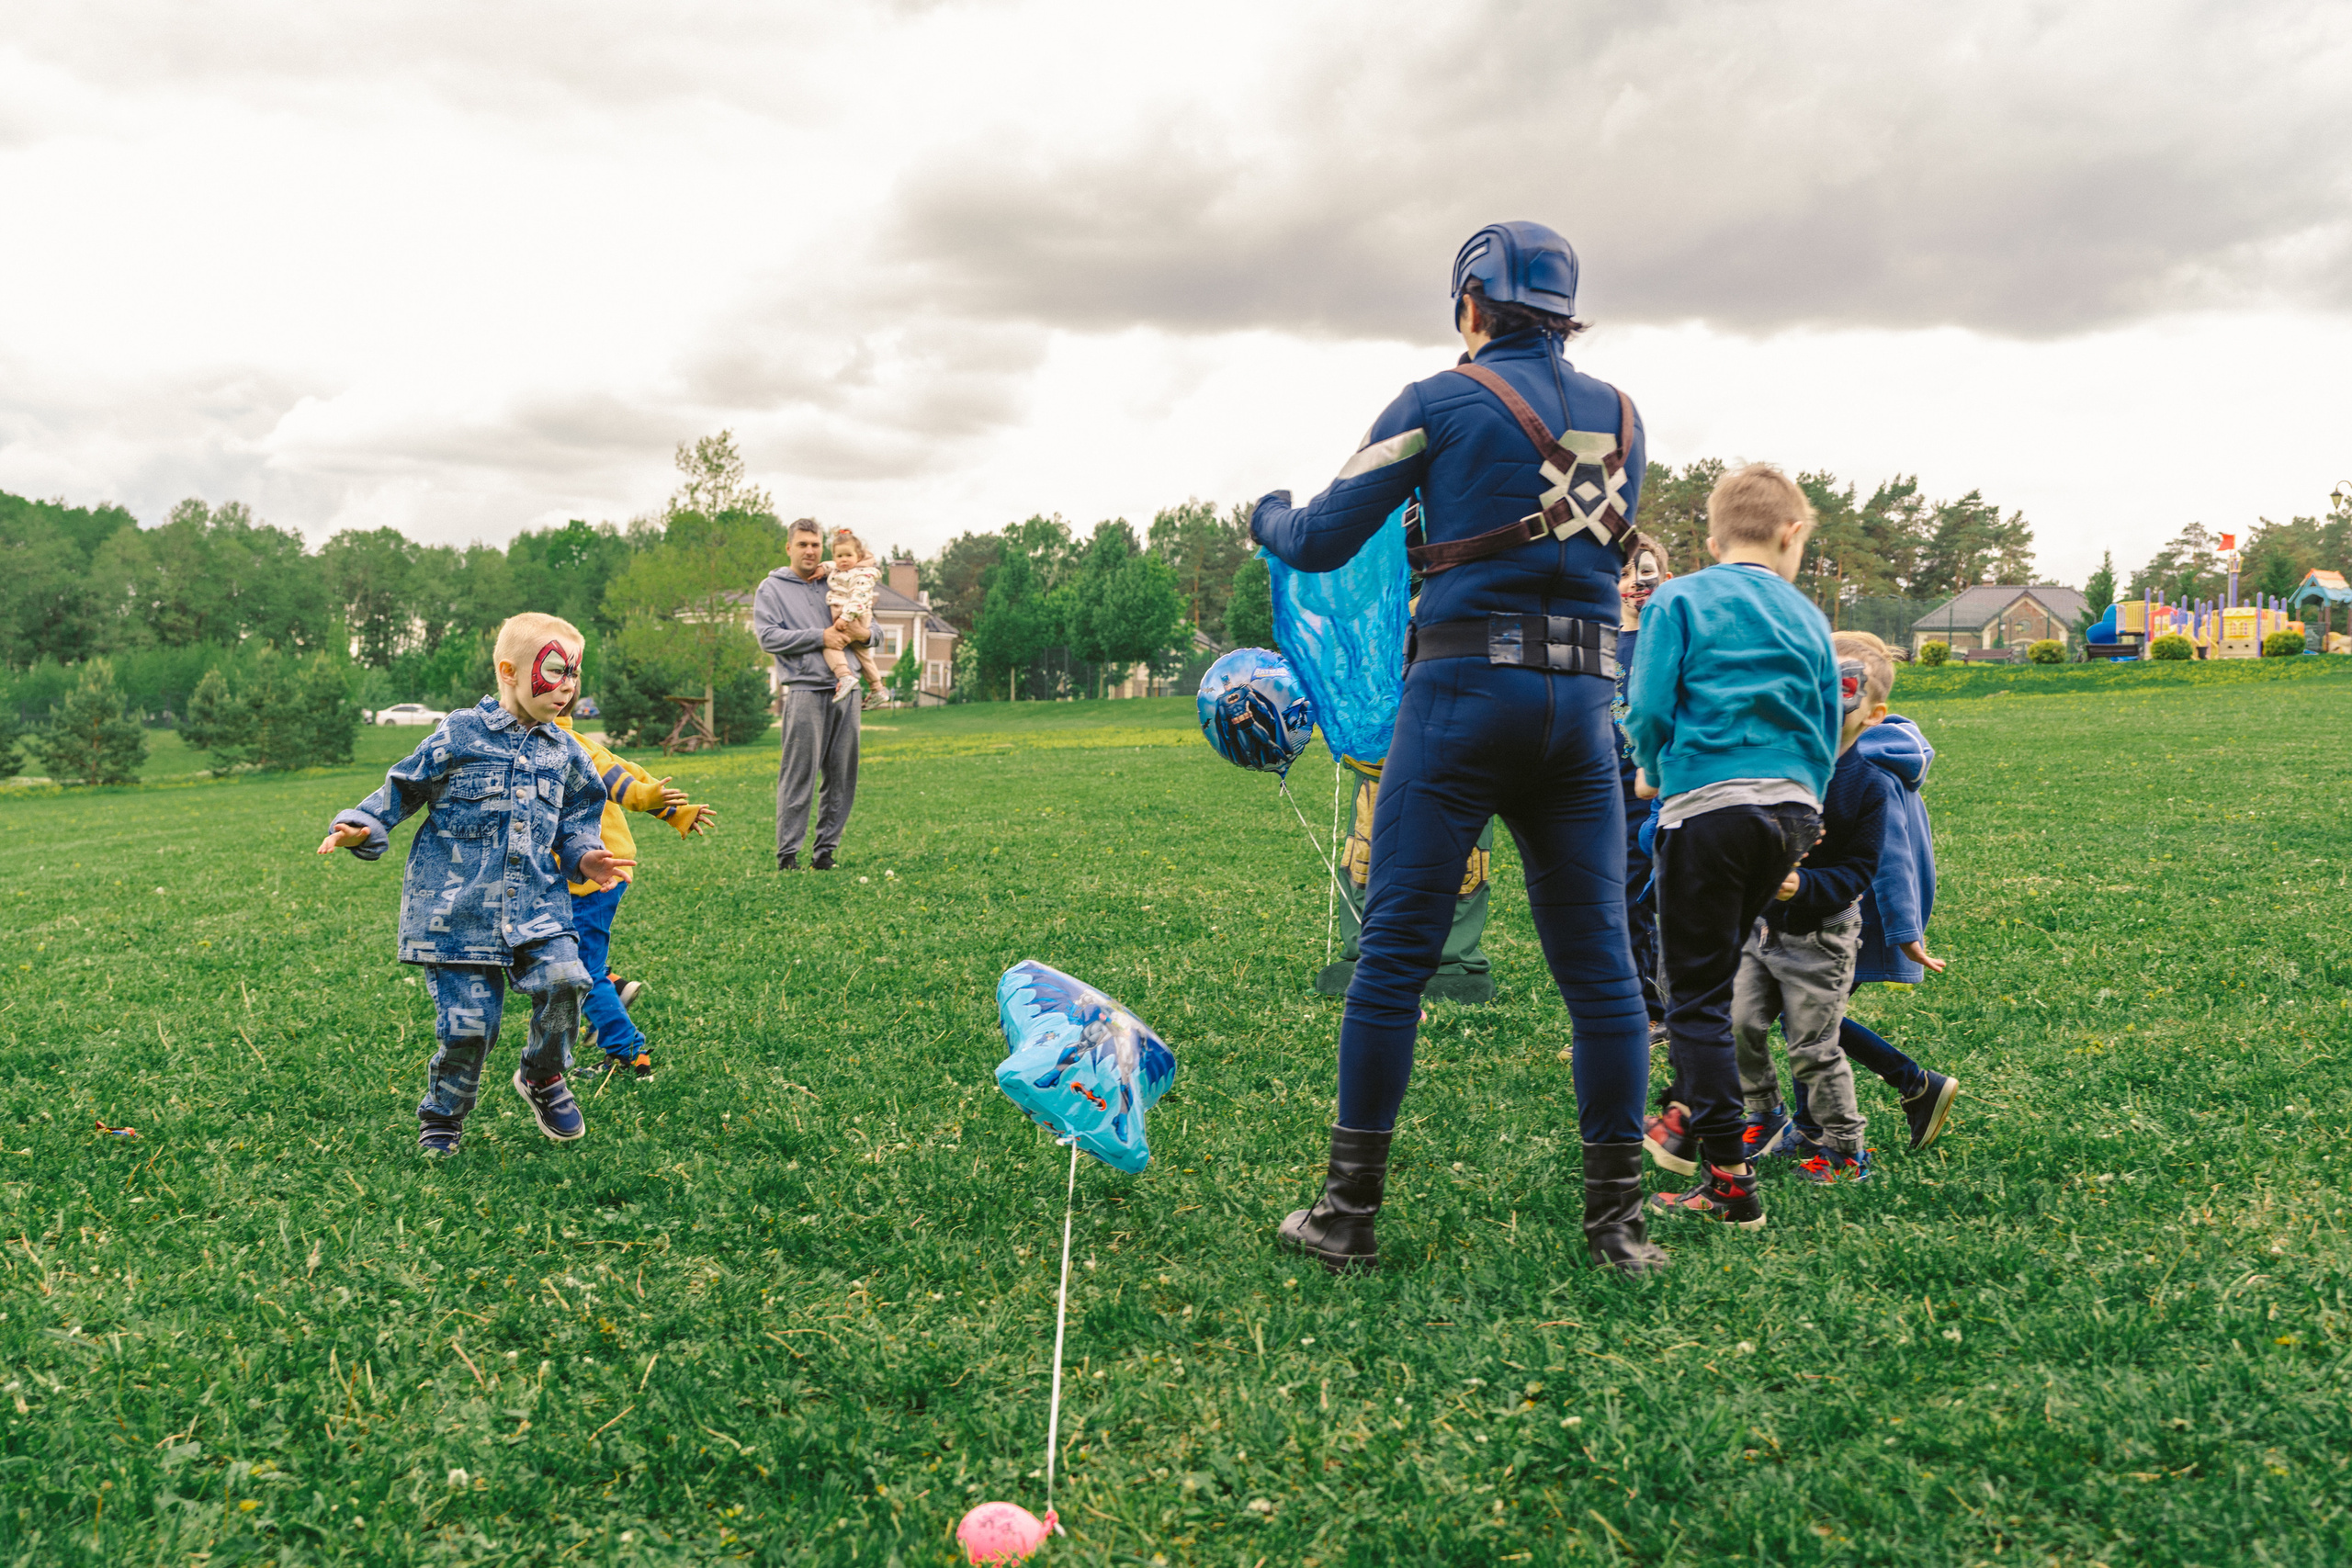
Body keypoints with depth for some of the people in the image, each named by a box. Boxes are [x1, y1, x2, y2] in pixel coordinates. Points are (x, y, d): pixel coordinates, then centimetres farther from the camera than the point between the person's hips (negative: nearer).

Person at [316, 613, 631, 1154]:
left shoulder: (565, 753, 12)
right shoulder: (459, 735, -1)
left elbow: (574, 821, 20)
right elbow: (403, 789, 7)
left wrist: (586, 856, 1)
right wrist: (361, 828, -6)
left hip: (535, 903, 3)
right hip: (458, 906, -3)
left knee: (563, 977, -21)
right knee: (467, 1021, -5)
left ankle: (543, 1077, 8)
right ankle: (442, 1118, 23)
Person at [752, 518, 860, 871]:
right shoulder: (772, 588, 8)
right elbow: (768, 636, -6)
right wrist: (820, 636, -12)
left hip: (844, 689, 5)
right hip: (804, 692, -5)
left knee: (842, 776, 3)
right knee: (798, 776, -8)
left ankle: (826, 849, 11)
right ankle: (787, 853, -3)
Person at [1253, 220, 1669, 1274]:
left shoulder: (1441, 403, 1)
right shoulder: (1620, 417, 16)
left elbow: (1323, 543, 1)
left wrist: (1267, 515, 24)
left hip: (1467, 688, -4)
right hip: (1585, 701, 5)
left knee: (1395, 951, 1)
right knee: (1598, 963, 8)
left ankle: (1349, 1214, 6)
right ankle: (1617, 1218, 12)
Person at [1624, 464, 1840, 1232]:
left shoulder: (1678, 600, 2)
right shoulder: (1806, 617, 14)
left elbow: (1648, 709, -6)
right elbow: (1827, 732, 15)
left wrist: (1652, 773, 14)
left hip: (1708, 803, -5)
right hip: (1791, 810, 5)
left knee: (1696, 995, -1)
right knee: (1715, 975, 22)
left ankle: (1731, 1180, -4)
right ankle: (1695, 1109, 32)